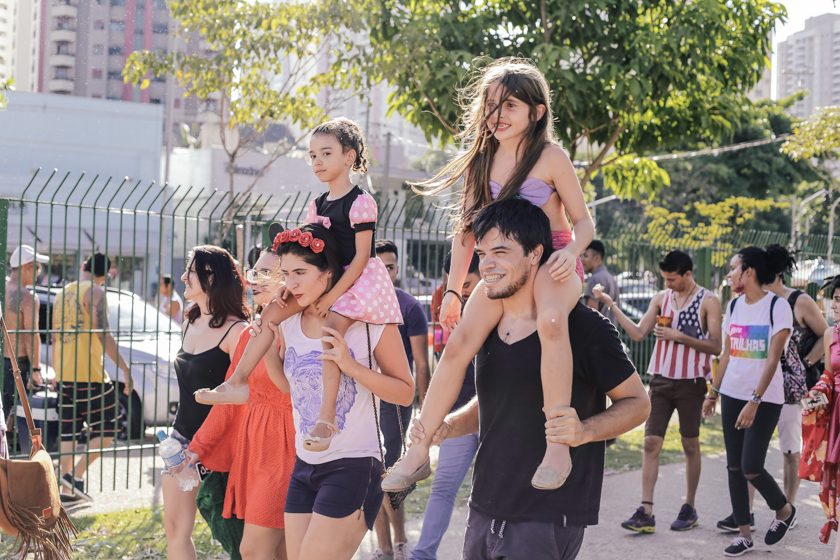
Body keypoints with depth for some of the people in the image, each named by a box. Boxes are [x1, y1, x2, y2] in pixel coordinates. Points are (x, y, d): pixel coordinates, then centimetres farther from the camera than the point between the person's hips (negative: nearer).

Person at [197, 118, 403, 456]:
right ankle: (238, 383, 2)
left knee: (331, 330, -29)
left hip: (357, 279, -8)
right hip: (324, 279, 8)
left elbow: (361, 256, -17)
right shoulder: (317, 205, 11)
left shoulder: (360, 202, -12)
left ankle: (327, 417, -32)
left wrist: (332, 295, -21)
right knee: (273, 311, -2)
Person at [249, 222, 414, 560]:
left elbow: (406, 393, -8)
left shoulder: (370, 320, -10)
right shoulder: (290, 324, 5)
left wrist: (352, 367, -19)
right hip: (304, 466, 6)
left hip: (353, 466, -6)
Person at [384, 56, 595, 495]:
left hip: (551, 261, -5)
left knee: (550, 320, -38)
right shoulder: (481, 160, 6)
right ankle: (418, 452, -5)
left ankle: (558, 446, -34)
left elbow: (583, 220, -3)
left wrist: (571, 252, -25)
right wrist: (454, 289, 9)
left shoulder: (550, 157, -8)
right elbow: (467, 228, 11)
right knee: (460, 341, -13)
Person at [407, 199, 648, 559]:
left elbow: (637, 403, -3)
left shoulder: (584, 327, -11)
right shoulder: (486, 328, 8)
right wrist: (444, 428, 3)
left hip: (548, 521, -6)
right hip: (484, 513, 6)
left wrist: (585, 430, -21)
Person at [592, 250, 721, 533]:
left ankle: (689, 508, 20)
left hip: (690, 381, -4)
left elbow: (715, 346, -8)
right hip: (661, 379, 4)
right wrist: (611, 305, 0)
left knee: (690, 445, 7)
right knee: (651, 442, -4)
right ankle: (646, 512, -5)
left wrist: (680, 337, -16)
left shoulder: (708, 301, -4)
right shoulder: (661, 298, 9)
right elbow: (638, 333, 6)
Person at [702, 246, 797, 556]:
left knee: (751, 467, -10)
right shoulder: (734, 306, 8)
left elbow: (772, 359, -16)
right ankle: (744, 534, 13)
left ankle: (784, 510, 18)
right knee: (734, 467, 4)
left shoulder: (777, 307, -12)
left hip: (764, 398, -6)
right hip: (732, 394, 6)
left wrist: (754, 401, -21)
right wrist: (713, 393, 14)